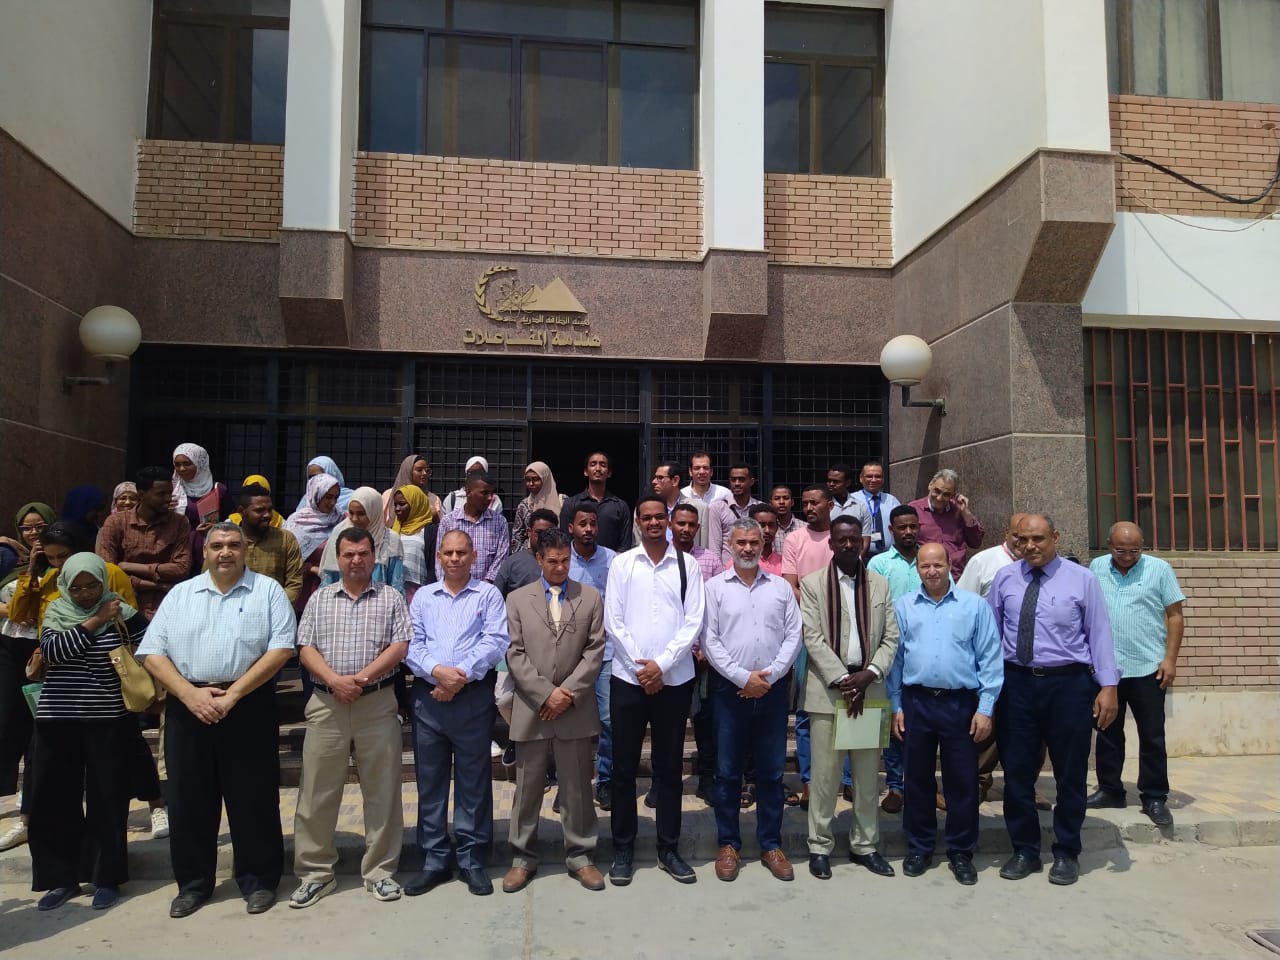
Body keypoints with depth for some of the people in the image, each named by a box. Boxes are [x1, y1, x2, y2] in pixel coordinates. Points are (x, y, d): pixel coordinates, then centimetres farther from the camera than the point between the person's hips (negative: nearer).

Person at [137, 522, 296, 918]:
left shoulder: (268, 591, 1)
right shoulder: (180, 594, 10)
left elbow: (281, 649, -7)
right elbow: (152, 653, 4)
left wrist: (233, 693, -14)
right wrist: (190, 694, -10)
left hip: (248, 705, -3)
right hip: (187, 705, 3)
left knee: (252, 797, 4)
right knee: (189, 797, 10)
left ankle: (258, 880, 18)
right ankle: (193, 882, 26)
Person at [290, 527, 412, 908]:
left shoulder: (391, 597, 5)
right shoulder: (320, 598, 10)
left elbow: (400, 646, -4)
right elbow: (306, 648, 2)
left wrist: (362, 677, -15)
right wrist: (334, 680, -13)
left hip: (378, 702, -1)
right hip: (326, 703, 1)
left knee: (382, 790, 4)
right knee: (318, 791, 6)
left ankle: (380, 870, 16)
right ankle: (316, 872, 19)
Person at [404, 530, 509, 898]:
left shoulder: (488, 595, 5)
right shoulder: (423, 596, 13)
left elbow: (495, 641, -7)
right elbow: (411, 645, 3)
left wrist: (461, 675, -15)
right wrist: (438, 672, -14)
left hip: (474, 697, -2)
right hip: (429, 697, 3)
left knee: (473, 781, 4)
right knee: (430, 780, 9)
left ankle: (472, 859, 15)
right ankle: (434, 859, 20)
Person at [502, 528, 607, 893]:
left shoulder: (591, 598, 6)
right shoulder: (517, 600, 6)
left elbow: (595, 651, 0)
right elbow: (514, 654, -1)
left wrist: (569, 693, -10)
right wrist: (545, 693, -11)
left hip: (576, 709, 0)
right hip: (531, 709, 0)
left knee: (577, 787, 8)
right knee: (527, 787, 9)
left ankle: (579, 855, 22)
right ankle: (523, 857, 22)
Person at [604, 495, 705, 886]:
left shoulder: (686, 565, 2)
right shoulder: (622, 563, 2)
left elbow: (693, 622, -3)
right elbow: (613, 621, -2)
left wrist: (661, 664, -11)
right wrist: (640, 666, -9)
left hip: (675, 679, 0)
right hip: (628, 678, 0)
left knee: (669, 767, 11)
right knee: (624, 767, 6)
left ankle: (668, 849, 23)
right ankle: (623, 850, 20)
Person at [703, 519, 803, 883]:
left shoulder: (781, 587, 7)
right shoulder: (715, 587, 1)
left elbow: (793, 636, 1)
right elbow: (709, 640, -5)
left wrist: (769, 675, -10)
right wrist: (743, 677, -13)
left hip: (773, 689, 2)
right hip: (729, 688, -1)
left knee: (771, 771, 9)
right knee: (728, 771, 6)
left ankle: (771, 845, 21)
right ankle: (728, 844, 19)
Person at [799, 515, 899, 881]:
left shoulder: (880, 584, 10)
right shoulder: (812, 583, 1)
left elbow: (891, 638, 5)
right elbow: (812, 638, -6)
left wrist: (869, 674, -10)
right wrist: (843, 679, -14)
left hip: (869, 688, 3)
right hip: (827, 687, -2)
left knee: (868, 773, 10)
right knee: (824, 774, 2)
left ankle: (864, 844, 23)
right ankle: (820, 845, 14)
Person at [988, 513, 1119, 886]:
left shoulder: (1081, 579, -2)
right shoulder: (1004, 579, 4)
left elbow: (1099, 633, -4)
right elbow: (990, 632, 6)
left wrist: (1108, 686, -9)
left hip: (1068, 683, -2)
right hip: (1017, 682, 2)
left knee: (1070, 772, 10)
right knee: (1017, 771, 9)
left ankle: (1067, 853, 28)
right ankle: (1025, 851, 26)